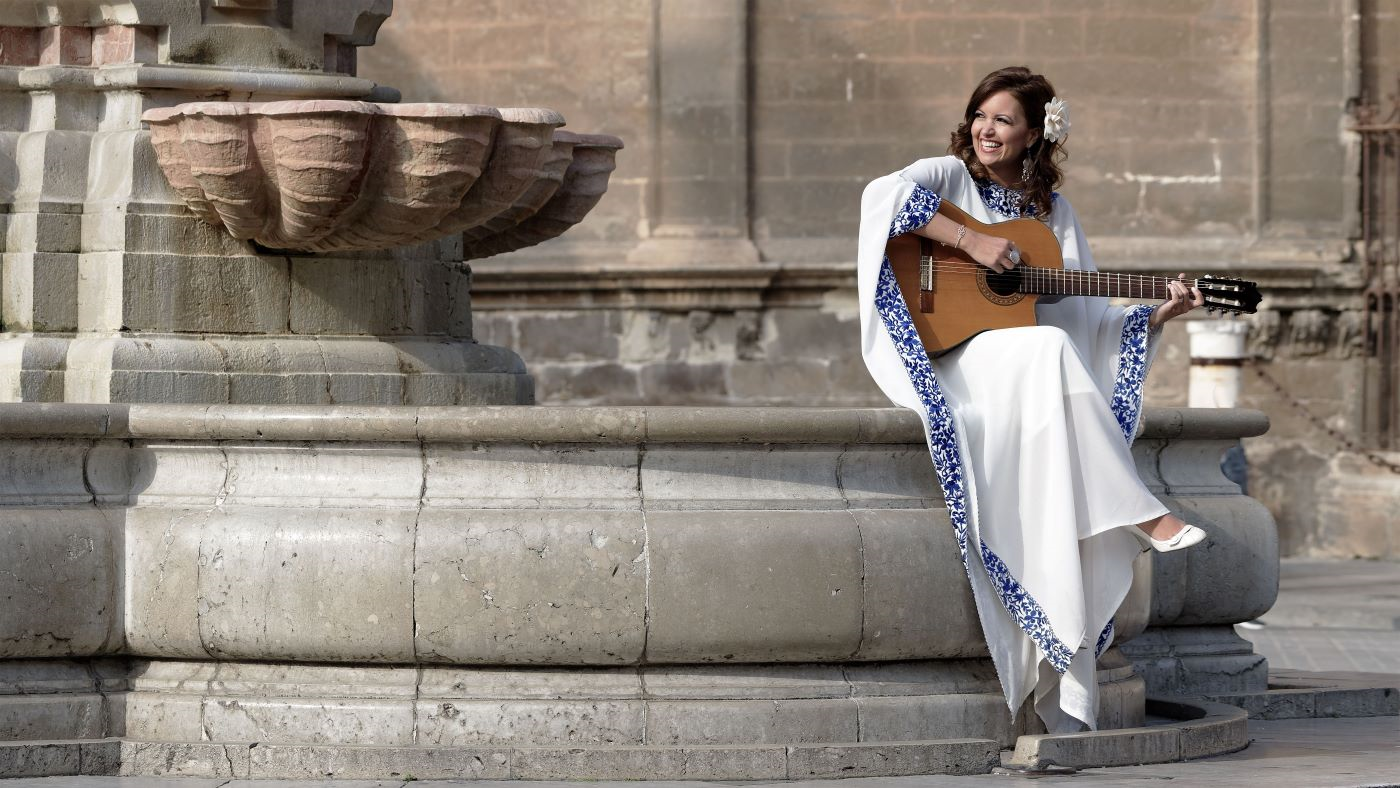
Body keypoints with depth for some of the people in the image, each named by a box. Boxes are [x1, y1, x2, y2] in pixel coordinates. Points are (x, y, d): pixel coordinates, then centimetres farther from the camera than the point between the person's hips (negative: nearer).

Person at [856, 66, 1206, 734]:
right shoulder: (947, 176, 6)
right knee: (1049, 350, -34)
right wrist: (971, 242, -20)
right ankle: (1141, 515, -30)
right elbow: (883, 195, -17)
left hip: (1029, 377, 4)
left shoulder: (1051, 212, 19)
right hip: (942, 361, -4)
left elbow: (1088, 313, 15)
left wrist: (1157, 314, -1)